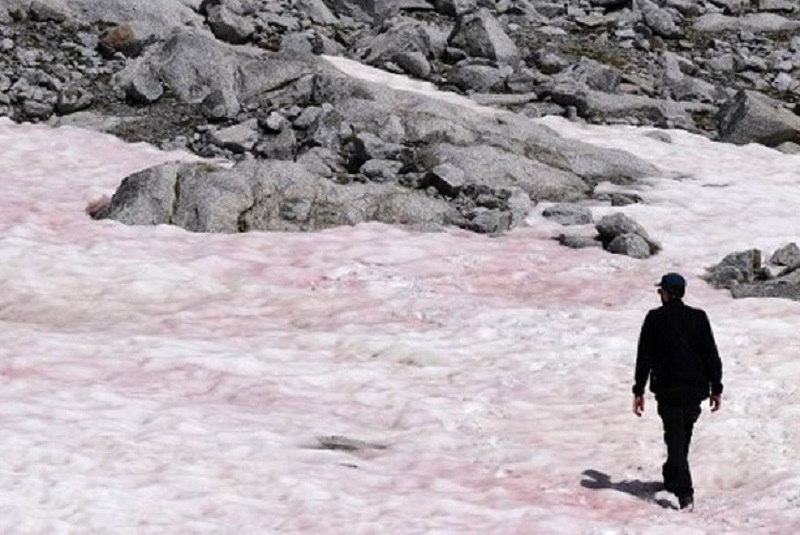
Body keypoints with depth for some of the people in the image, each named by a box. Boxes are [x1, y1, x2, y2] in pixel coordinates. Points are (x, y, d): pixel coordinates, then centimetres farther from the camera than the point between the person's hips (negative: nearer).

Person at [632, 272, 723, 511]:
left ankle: (684, 492, -19)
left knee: (675, 438, -5)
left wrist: (639, 391, 1)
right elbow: (712, 355, 2)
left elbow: (644, 357, -3)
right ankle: (672, 478, 37)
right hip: (696, 388, 3)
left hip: (668, 388, -3)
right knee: (683, 435, 22)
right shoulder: (698, 317, 3)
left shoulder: (655, 318, -3)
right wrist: (715, 388, 7)